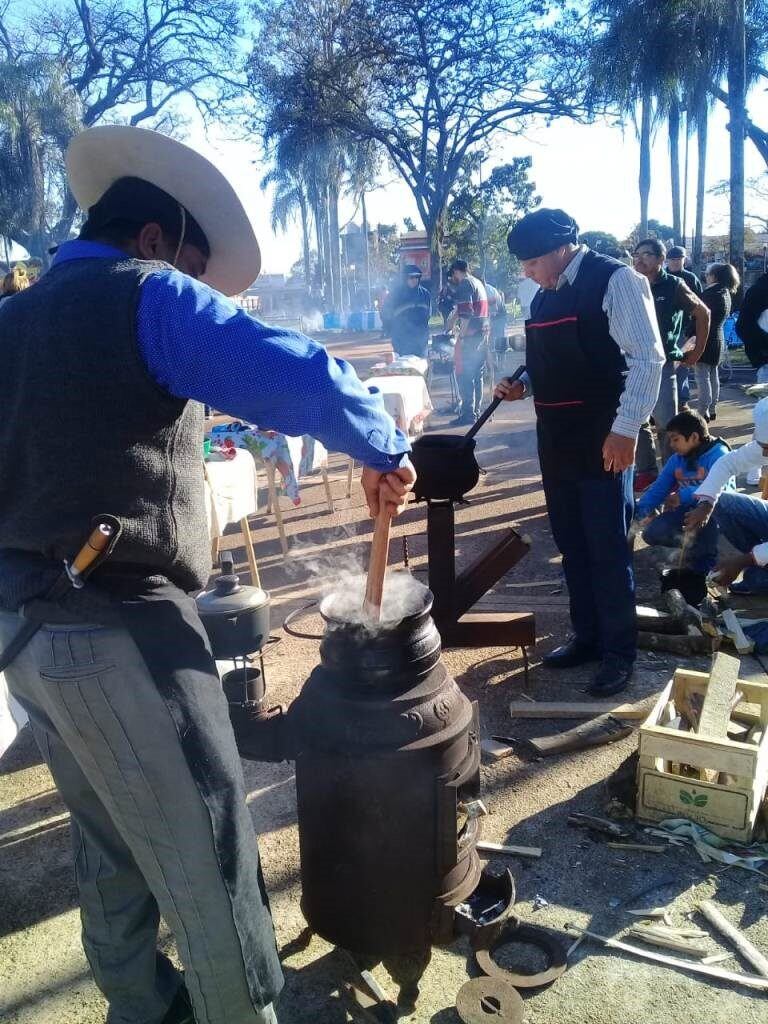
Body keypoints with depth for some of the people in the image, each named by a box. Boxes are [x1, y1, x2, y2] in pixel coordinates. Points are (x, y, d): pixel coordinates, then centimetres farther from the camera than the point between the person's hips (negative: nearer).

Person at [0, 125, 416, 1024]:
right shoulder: (146, 295, -7)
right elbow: (301, 378, -18)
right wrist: (385, 452, -3)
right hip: (113, 620, -9)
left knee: (108, 840, 21)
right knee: (204, 853, 3)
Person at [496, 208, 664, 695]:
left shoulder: (614, 280, -10)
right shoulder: (546, 295, 13)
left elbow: (647, 358, -16)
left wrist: (625, 429, -21)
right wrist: (523, 385, 5)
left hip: (603, 442, -8)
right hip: (557, 440, 8)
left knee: (608, 549, 0)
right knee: (572, 545, 15)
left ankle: (620, 653, 16)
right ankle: (587, 636, 30)